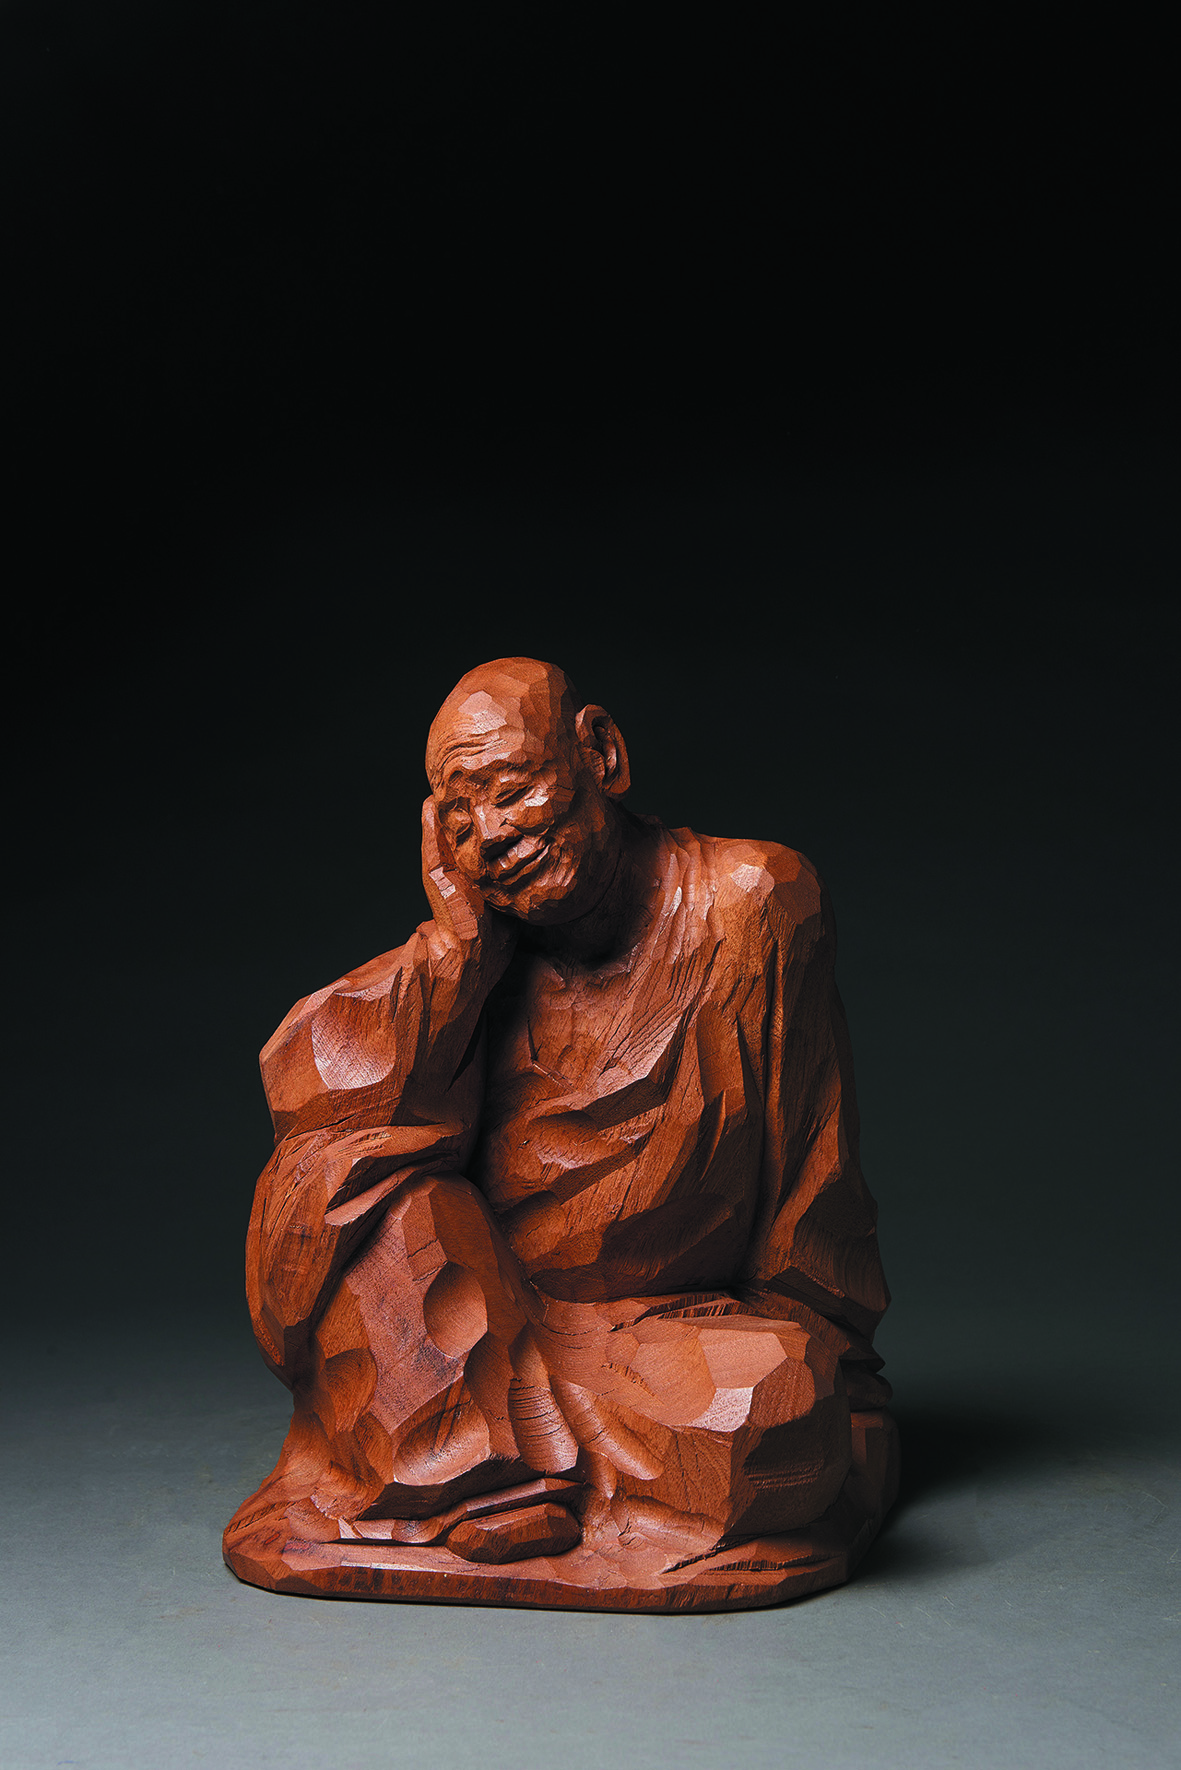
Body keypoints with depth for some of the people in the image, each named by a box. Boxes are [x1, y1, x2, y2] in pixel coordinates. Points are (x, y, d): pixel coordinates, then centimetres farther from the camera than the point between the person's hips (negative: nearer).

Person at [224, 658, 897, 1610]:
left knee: (769, 1418, -34)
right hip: (475, 1334, 3)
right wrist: (457, 939, -14)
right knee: (346, 1167, -22)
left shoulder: (754, 904, -5)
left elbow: (813, 1176, 0)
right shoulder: (470, 946, 3)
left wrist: (800, 1347, 1)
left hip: (681, 1333, -2)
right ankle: (494, 1473, -21)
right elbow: (314, 1092, -12)